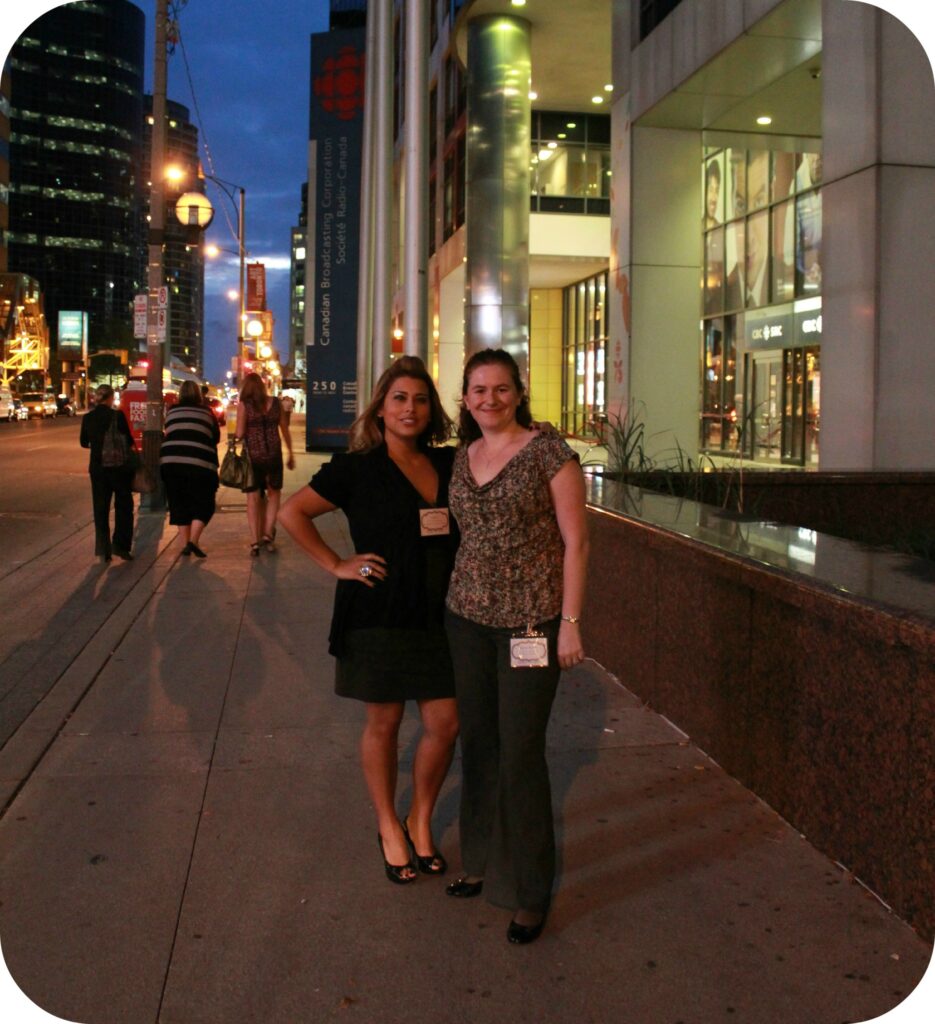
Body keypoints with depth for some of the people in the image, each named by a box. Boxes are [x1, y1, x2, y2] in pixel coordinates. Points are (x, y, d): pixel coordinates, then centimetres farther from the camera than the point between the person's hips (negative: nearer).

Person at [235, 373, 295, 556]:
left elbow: (240, 434, -8)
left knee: (253, 497, 7)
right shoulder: (276, 403, 4)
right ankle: (268, 534, 8)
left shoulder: (243, 405, -3)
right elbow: (285, 430, 8)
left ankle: (255, 541, 2)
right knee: (274, 493, 19)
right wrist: (291, 454, 17)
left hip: (252, 455, -1)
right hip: (273, 455, 2)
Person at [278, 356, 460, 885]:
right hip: (379, 615, -3)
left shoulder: (449, 465, 4)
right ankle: (389, 827, 30)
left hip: (439, 614, 4)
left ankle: (421, 821, 29)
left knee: (446, 724, 4)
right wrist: (337, 564, -6)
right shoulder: (357, 469, -6)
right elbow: (293, 512, -1)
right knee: (384, 724, 9)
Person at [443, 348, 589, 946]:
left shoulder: (548, 451, -8)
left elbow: (576, 541, -8)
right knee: (477, 742, 14)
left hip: (531, 619, -6)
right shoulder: (463, 457, 9)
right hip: (468, 615, 6)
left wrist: (570, 621, -12)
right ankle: (484, 862, 33)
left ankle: (530, 892, 15)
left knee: (521, 751, -1)